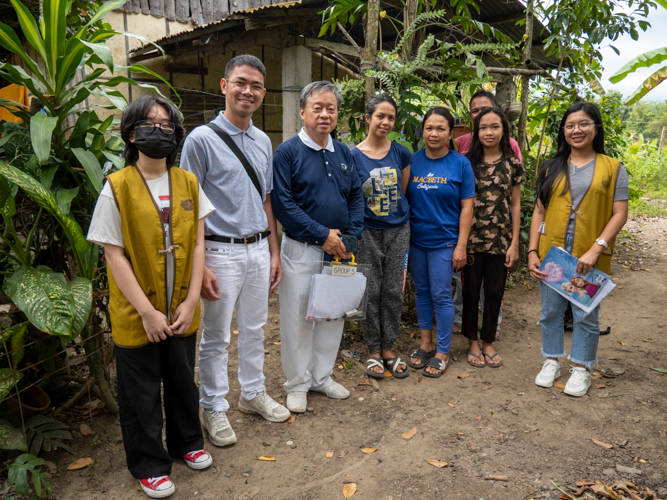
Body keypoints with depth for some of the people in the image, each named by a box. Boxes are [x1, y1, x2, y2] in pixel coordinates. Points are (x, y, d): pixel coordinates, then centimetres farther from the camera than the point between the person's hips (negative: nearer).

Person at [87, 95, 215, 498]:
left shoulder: (189, 183, 1)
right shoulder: (117, 187, -10)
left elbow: (197, 244, 1)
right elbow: (114, 254, -12)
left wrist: (190, 301, -6)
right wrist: (147, 311, -15)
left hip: (181, 311, 3)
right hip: (137, 316, -3)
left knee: (183, 379, 20)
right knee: (142, 392, 13)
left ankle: (187, 441, 44)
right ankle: (150, 464, 33)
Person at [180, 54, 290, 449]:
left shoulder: (263, 142, 9)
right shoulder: (202, 139, -9)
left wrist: (274, 251, 13)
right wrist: (198, 265, -16)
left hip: (258, 250, 6)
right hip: (221, 252, -5)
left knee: (255, 330, 18)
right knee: (217, 337, 7)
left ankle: (253, 394, 37)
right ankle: (214, 408, 26)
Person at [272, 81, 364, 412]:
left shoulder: (343, 153, 9)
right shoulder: (287, 152, -9)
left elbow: (356, 195, 11)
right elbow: (283, 203, -16)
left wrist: (351, 236, -4)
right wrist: (322, 235, -18)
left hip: (338, 249, 6)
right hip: (301, 250, -5)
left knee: (333, 315, 15)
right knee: (298, 318, 5)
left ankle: (322, 376, 33)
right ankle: (298, 383, 24)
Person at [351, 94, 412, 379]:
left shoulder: (401, 153, 2)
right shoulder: (353, 156, -5)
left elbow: (403, 192, 12)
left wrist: (396, 214, 7)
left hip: (398, 230, 3)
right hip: (368, 232, -2)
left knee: (394, 291, 8)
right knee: (371, 292, 5)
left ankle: (388, 348, 23)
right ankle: (373, 350, 20)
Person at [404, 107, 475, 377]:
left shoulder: (461, 164, -4)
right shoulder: (412, 161, 3)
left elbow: (466, 207, -5)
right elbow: (403, 199, 6)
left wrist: (461, 246, -9)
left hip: (443, 241, -3)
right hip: (415, 239, 3)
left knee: (441, 295, 1)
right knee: (421, 291, 13)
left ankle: (442, 352, 16)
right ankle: (425, 343, 30)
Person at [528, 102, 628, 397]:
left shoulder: (613, 168, 1)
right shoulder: (552, 168, 8)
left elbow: (619, 214, -4)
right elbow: (539, 211, 7)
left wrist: (595, 250, -15)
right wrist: (532, 251, -1)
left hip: (590, 258, -2)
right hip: (550, 253, 2)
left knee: (586, 315, 9)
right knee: (550, 310, 12)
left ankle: (581, 369, 27)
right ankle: (552, 362, 30)